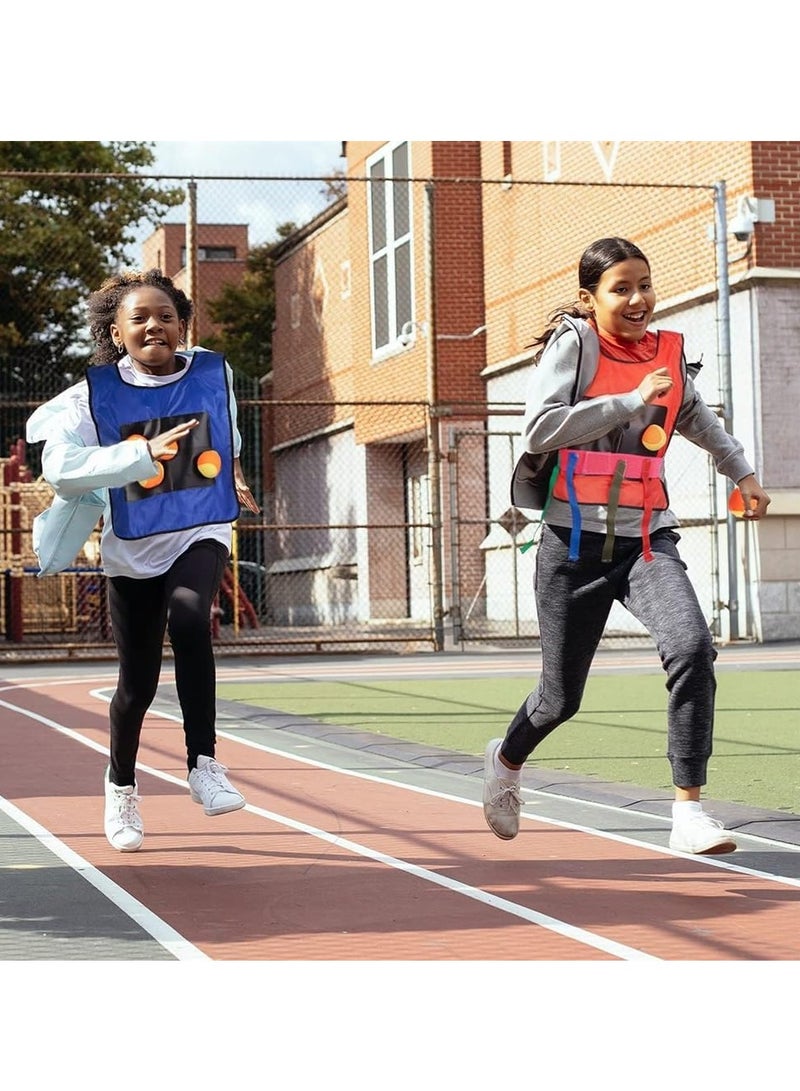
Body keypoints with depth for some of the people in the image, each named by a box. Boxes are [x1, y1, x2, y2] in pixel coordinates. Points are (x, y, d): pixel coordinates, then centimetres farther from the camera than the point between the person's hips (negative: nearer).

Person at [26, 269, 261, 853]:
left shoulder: (214, 374, -1)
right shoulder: (95, 394, -11)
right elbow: (60, 466, -26)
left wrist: (233, 470, 14)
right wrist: (143, 453, -33)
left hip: (201, 534, 0)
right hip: (132, 548, 0)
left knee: (189, 615, -32)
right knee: (138, 682, 7)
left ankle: (204, 764, -25)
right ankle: (121, 786, 34)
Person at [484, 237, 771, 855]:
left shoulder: (669, 352, 9)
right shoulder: (572, 343, -6)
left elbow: (694, 416, 32)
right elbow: (539, 429, -20)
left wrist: (742, 470, 33)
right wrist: (631, 400, -22)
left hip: (647, 536, 3)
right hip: (578, 537, -3)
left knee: (692, 648, -24)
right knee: (561, 697, 6)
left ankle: (688, 810, -18)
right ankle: (507, 760, 40)